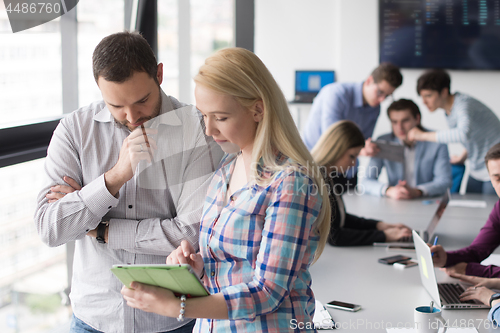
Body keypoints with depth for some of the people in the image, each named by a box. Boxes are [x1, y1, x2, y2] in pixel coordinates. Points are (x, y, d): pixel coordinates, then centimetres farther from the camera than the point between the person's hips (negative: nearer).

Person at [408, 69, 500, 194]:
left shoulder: (464, 104, -21)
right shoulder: (449, 110, 5)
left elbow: (464, 134, -42)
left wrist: (424, 135, -35)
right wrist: (463, 157, 14)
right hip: (476, 171, 9)